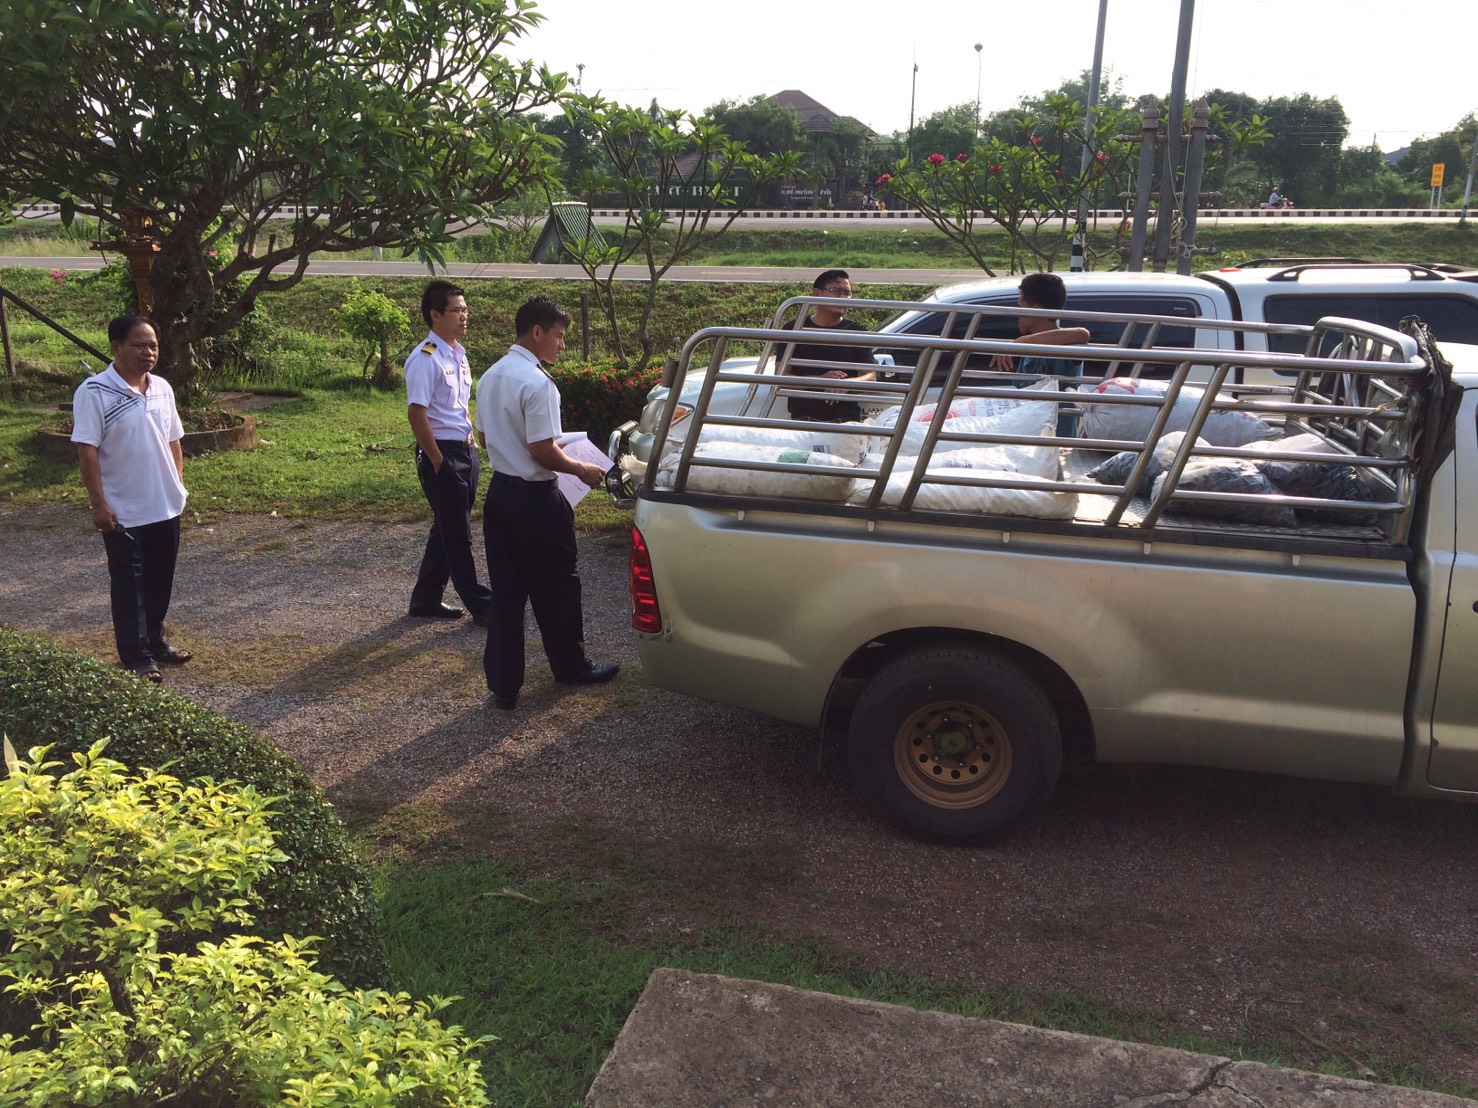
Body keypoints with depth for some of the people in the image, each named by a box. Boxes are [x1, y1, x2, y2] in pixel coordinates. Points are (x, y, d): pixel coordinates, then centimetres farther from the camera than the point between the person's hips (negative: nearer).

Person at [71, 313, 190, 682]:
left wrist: (178, 484, 12)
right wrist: (99, 504, -19)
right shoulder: (94, 393, -15)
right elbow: (87, 451, -17)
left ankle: (156, 641, 33)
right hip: (123, 512, -6)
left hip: (166, 508, 6)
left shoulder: (162, 388, 5)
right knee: (129, 586, 4)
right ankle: (136, 658, 13)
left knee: (160, 581, 17)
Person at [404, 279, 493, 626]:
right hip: (443, 453, -9)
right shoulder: (425, 359, -16)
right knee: (457, 535, 0)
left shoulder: (458, 353, 11)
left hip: (465, 450, 9)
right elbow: (416, 414, -19)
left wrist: (470, 446, 16)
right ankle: (481, 605, 8)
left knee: (448, 530, 15)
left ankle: (426, 599, 26)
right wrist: (438, 463, -18)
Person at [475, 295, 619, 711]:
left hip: (499, 490, 8)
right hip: (534, 498, -8)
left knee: (505, 591, 11)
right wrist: (581, 469, -8)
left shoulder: (491, 376, 8)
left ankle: (503, 684, 15)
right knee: (556, 587, 11)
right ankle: (570, 665, 28)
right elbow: (542, 452, -22)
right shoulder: (537, 383, -20)